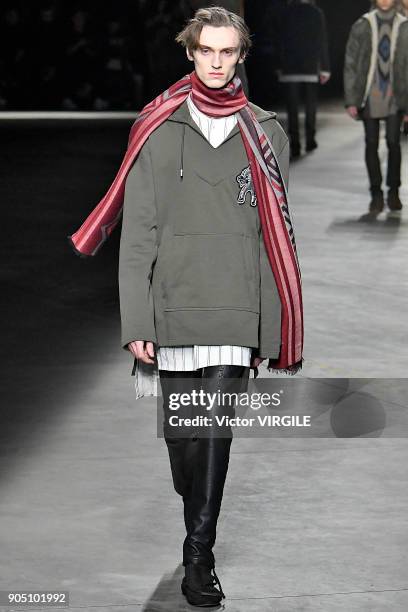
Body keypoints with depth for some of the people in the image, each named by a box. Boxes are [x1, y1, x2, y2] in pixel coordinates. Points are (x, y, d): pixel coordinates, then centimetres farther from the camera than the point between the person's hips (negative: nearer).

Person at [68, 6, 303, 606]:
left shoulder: (265, 134, 9)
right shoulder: (159, 132, 5)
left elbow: (277, 235, 9)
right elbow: (137, 235, 2)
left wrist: (273, 328, 4)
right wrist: (136, 322, -5)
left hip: (238, 312, 0)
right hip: (176, 309, 0)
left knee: (216, 430, -7)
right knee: (182, 428, 7)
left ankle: (199, 552, -2)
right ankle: (199, 515, 32)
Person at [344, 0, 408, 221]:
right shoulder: (362, 27, 2)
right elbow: (350, 64, 3)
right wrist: (351, 100, -3)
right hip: (370, 97, 0)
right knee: (371, 145, 1)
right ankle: (376, 197, 7)